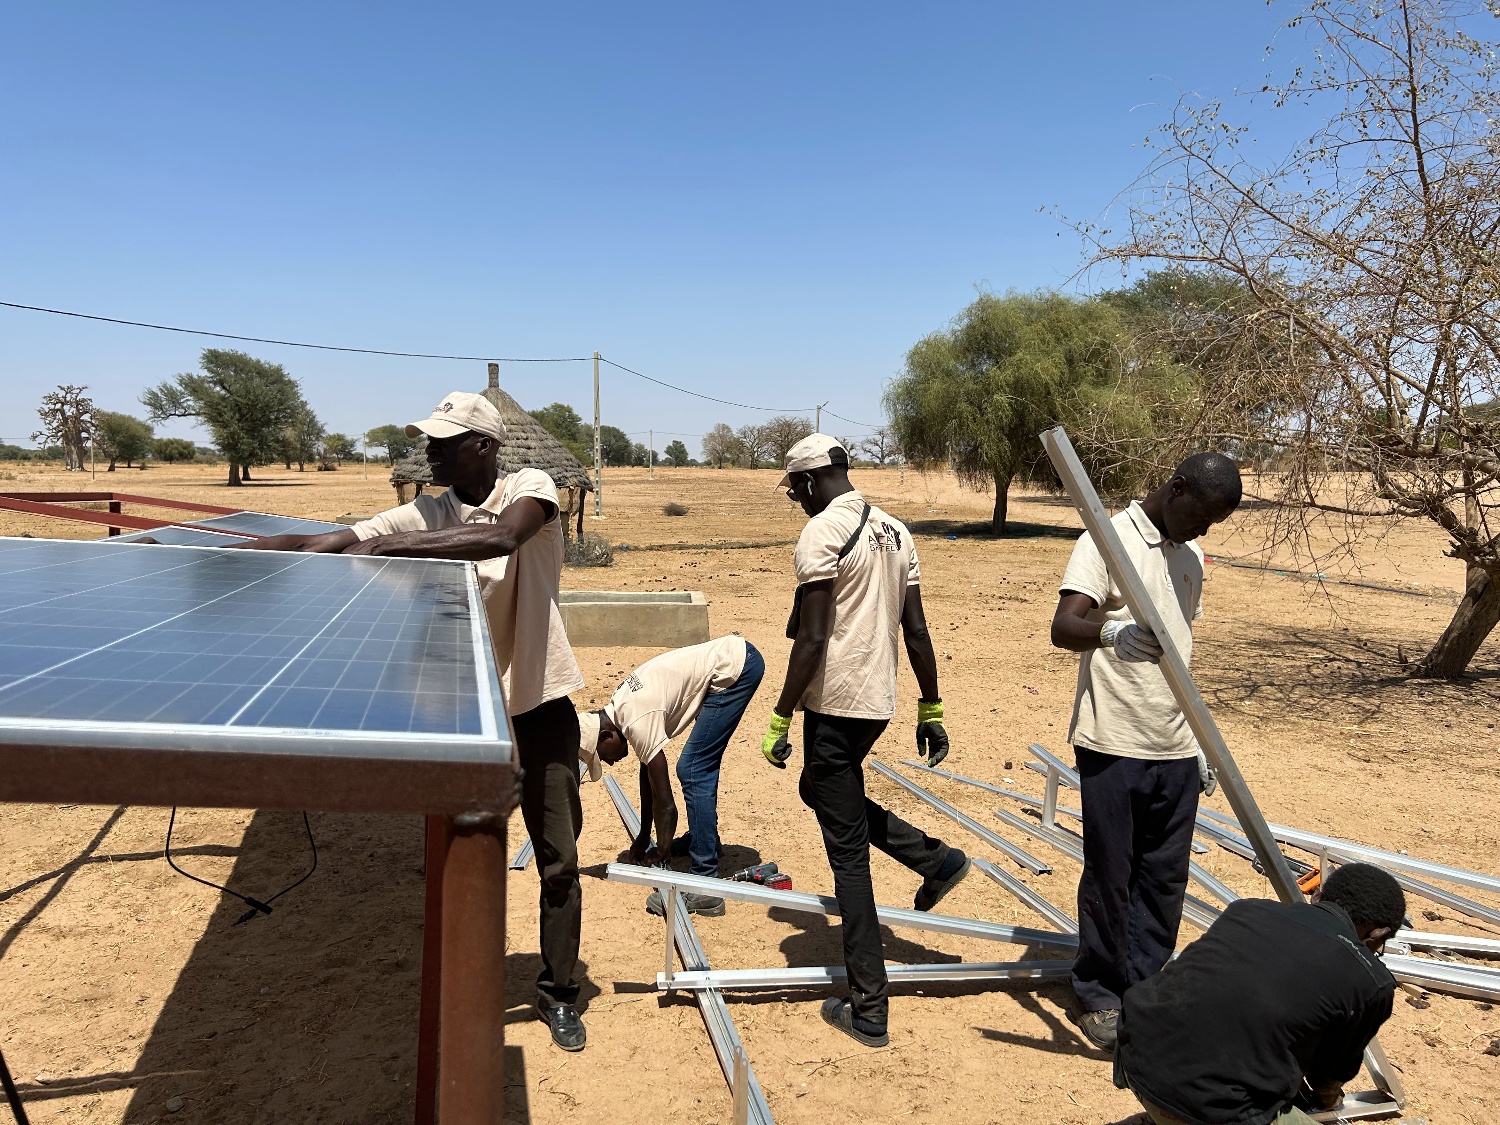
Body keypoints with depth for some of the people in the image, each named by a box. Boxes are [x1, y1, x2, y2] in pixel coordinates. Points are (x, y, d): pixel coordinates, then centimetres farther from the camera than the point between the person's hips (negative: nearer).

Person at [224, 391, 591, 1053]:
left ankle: (558, 992, 24)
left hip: (541, 707, -2)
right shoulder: (424, 515, -2)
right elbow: (320, 546, -6)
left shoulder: (531, 487, -11)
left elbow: (502, 536, -34)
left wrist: (391, 545, -34)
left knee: (558, 859, 7)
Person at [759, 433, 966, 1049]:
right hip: (880, 700, 8)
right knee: (819, 788, 31)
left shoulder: (821, 532, -14)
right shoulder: (894, 530, 10)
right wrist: (931, 711, 15)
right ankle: (936, 859, 28)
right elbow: (917, 630, 10)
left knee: (848, 856, 0)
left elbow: (812, 639, -20)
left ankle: (869, 1011, 9)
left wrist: (780, 721, -13)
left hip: (835, 705, -8)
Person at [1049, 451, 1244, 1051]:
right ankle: (1099, 995, 20)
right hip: (1114, 745, -6)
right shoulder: (1109, 541, -10)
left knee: (1165, 877, 11)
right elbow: (1062, 626, -23)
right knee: (1109, 875, 4)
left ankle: (1146, 991, 25)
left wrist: (1199, 741, 20)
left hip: (1176, 751, 7)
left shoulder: (1190, 556, 14)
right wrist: (1110, 630, -45)